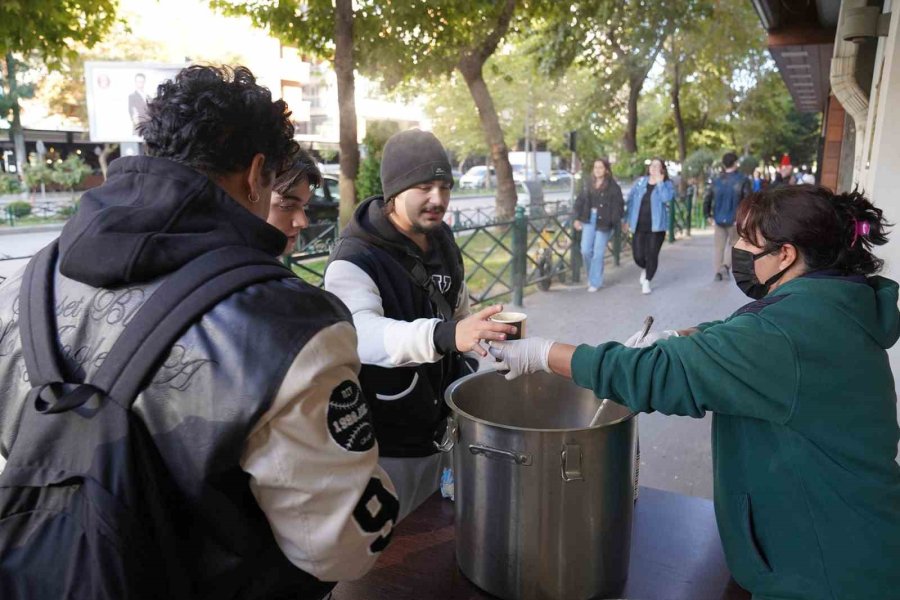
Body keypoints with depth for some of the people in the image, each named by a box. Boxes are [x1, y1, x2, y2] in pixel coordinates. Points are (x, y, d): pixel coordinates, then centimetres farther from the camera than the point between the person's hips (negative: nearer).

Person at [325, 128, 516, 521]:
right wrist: (445, 335, -57)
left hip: (441, 430, 7)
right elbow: (362, 334, -42)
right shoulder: (355, 261, -23)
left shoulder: (444, 242, 1)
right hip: (383, 445, -7)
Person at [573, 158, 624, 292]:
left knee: (598, 253, 0)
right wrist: (578, 218, 8)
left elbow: (618, 206, -8)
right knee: (586, 250, 0)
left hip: (604, 223, -4)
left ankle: (595, 282, 12)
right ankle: (592, 276, 25)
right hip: (589, 220, 4)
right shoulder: (588, 184, 9)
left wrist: (614, 222, -15)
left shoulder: (613, 187, -6)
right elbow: (580, 201, 14)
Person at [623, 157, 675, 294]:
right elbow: (631, 201, 11)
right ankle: (644, 269, 34)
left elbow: (666, 198, -21)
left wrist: (660, 182, -16)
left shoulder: (667, 184, 0)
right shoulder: (640, 182, 7)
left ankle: (646, 282, 16)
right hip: (639, 226, 2)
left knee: (652, 255, -2)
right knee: (638, 255, -2)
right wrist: (628, 220, 9)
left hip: (656, 226, -2)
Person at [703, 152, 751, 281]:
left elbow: (707, 199, 1)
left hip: (719, 220, 3)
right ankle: (726, 265, -6)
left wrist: (708, 216, 5)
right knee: (733, 244, 14)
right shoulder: (742, 180, -7)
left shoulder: (716, 181, 5)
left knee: (719, 247, 13)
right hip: (735, 220, -3)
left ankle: (717, 272, 11)